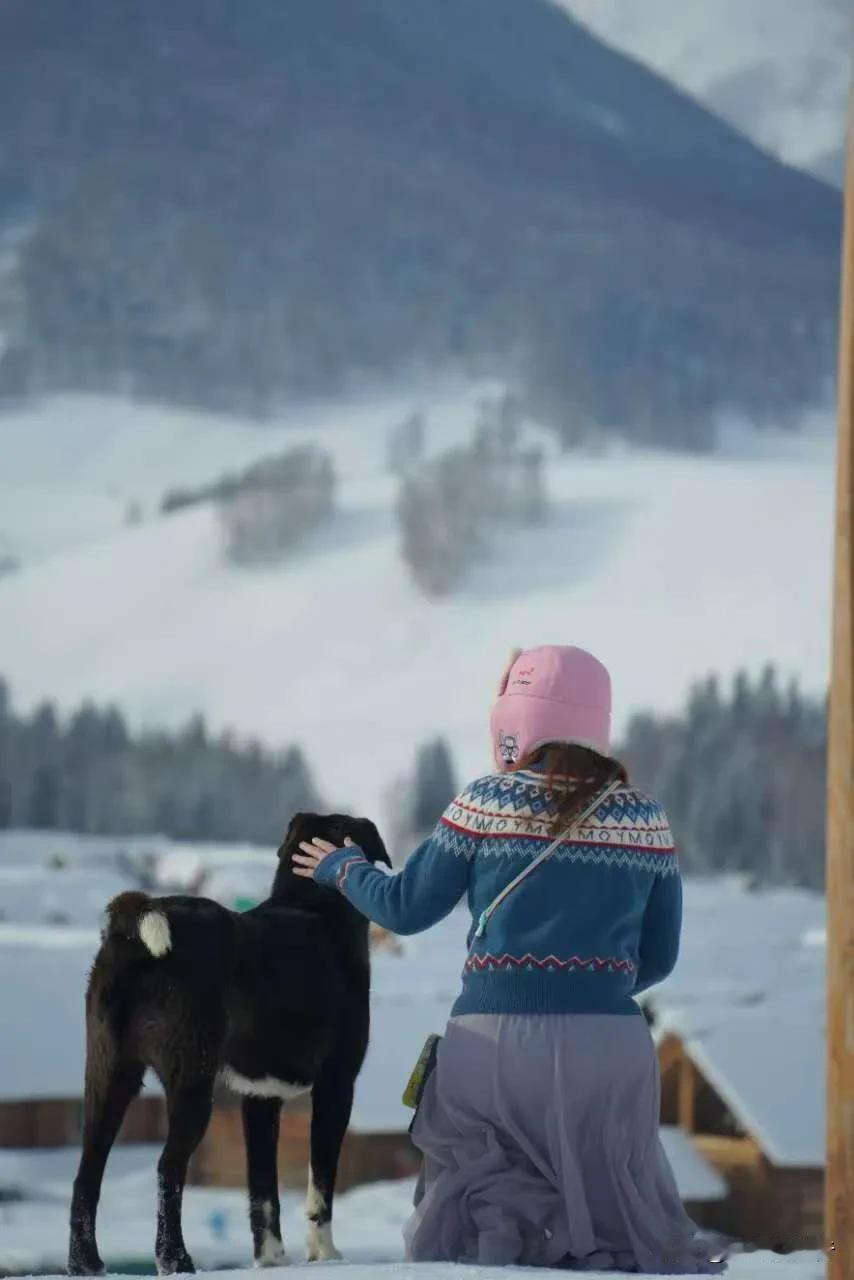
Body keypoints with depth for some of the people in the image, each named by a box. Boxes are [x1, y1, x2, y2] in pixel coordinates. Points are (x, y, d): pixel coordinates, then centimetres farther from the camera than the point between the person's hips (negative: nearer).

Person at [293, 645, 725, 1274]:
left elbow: (406, 908, 7)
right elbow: (658, 957, 12)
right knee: (627, 1212, 15)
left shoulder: (486, 803, -1)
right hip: (611, 1045, 1)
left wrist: (342, 868, 26)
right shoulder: (646, 819, 5)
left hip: (494, 1036, -1)